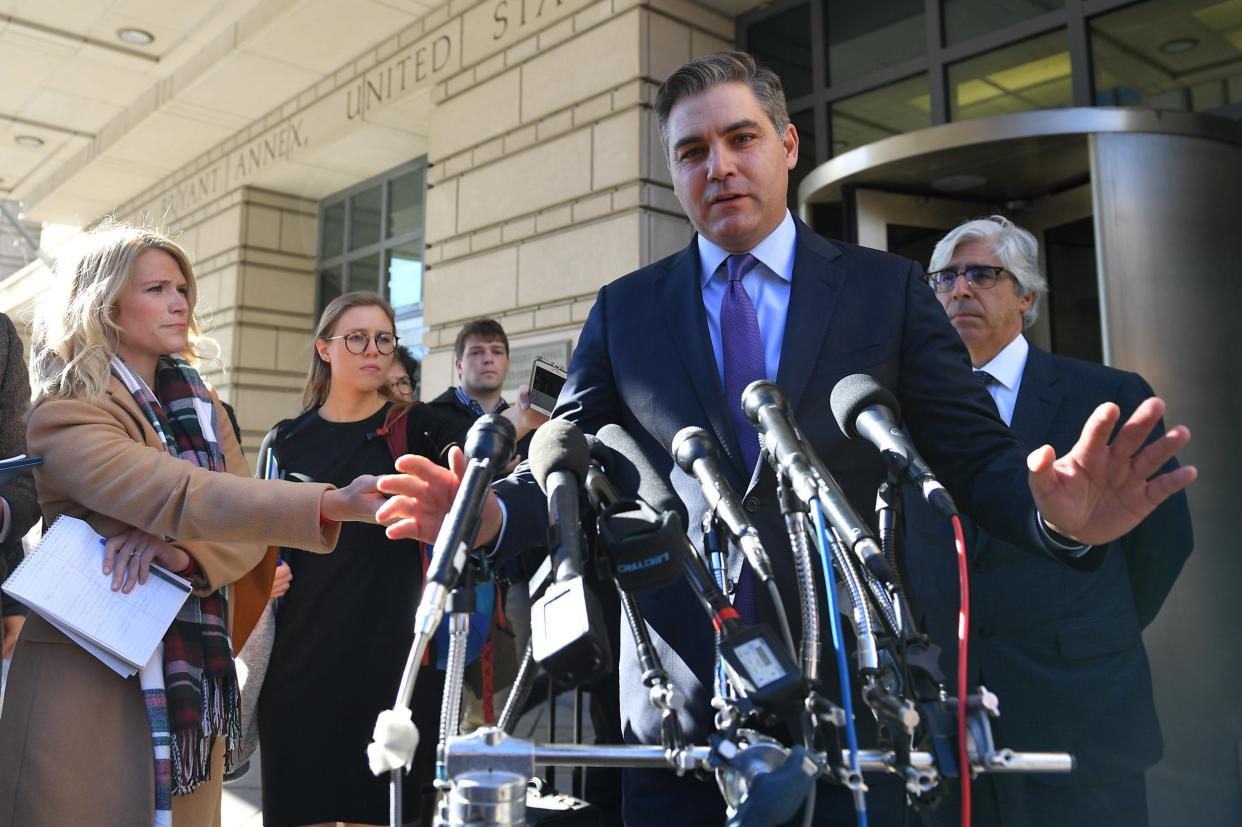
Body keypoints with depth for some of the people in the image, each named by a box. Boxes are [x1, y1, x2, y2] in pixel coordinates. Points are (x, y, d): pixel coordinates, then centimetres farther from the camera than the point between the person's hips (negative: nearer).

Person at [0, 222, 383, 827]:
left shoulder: (196, 402, 9)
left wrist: (179, 548, -22)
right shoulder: (66, 418, -12)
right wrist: (330, 504, -40)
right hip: (91, 683, -5)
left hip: (192, 684, 6)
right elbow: (189, 495, -29)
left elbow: (244, 537, 1)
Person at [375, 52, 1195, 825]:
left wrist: (1054, 511, -22)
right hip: (675, 702, 1)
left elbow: (975, 453, -1)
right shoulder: (625, 309, 7)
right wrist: (490, 514, -17)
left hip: (849, 693, -1)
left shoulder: (889, 289, 3)